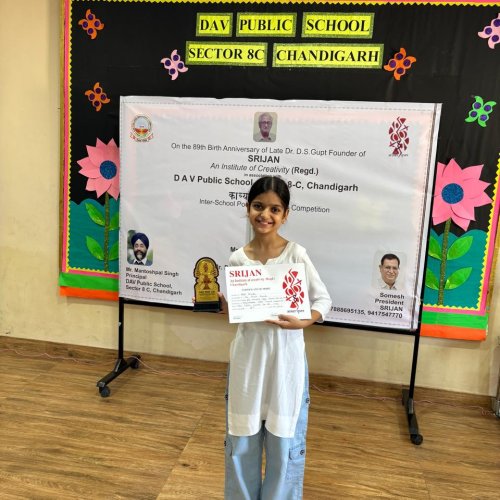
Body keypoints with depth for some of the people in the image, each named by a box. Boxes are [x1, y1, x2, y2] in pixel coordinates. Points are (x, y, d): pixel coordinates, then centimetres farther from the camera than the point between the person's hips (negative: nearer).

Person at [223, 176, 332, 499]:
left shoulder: (296, 253, -10)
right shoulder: (237, 259, -1)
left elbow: (324, 299, -6)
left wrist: (303, 321, -23)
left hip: (286, 354, -2)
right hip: (248, 354, 3)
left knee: (284, 438, 12)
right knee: (242, 436, 17)